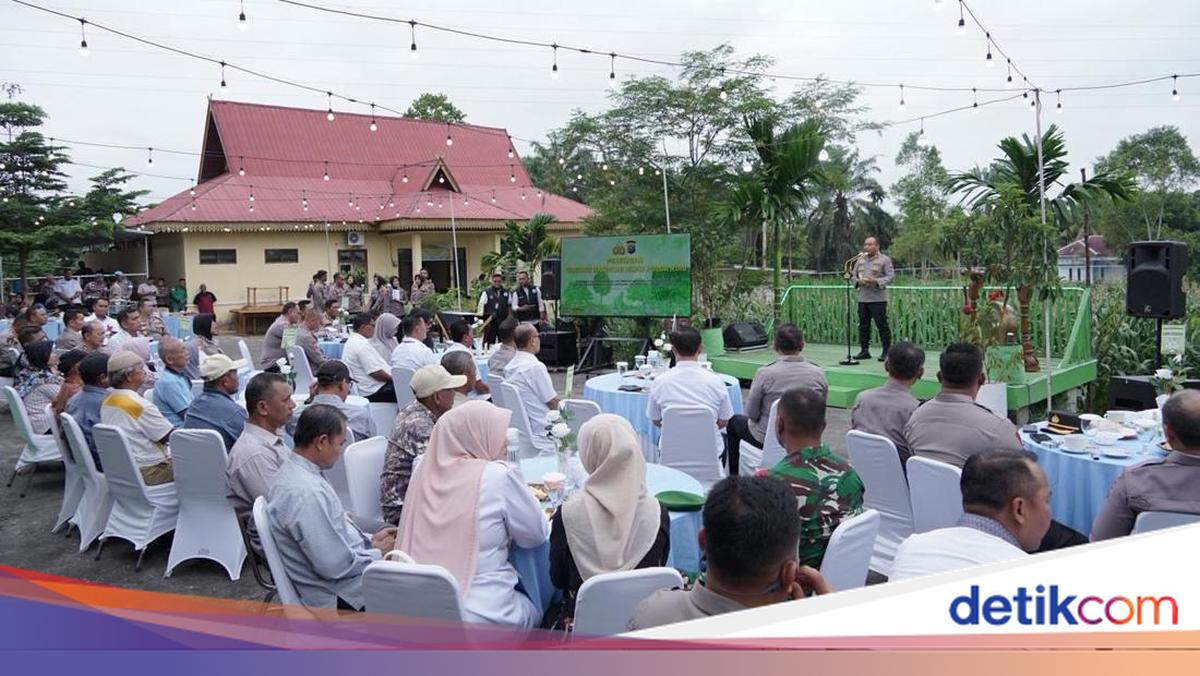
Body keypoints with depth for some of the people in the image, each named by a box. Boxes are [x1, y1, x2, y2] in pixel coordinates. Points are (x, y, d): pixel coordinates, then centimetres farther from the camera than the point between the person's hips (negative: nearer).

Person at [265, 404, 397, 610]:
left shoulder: (292, 470, 4)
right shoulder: (307, 493, -28)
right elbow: (336, 565, -26)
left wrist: (370, 541, 8)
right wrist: (377, 552, -10)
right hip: (340, 597, -10)